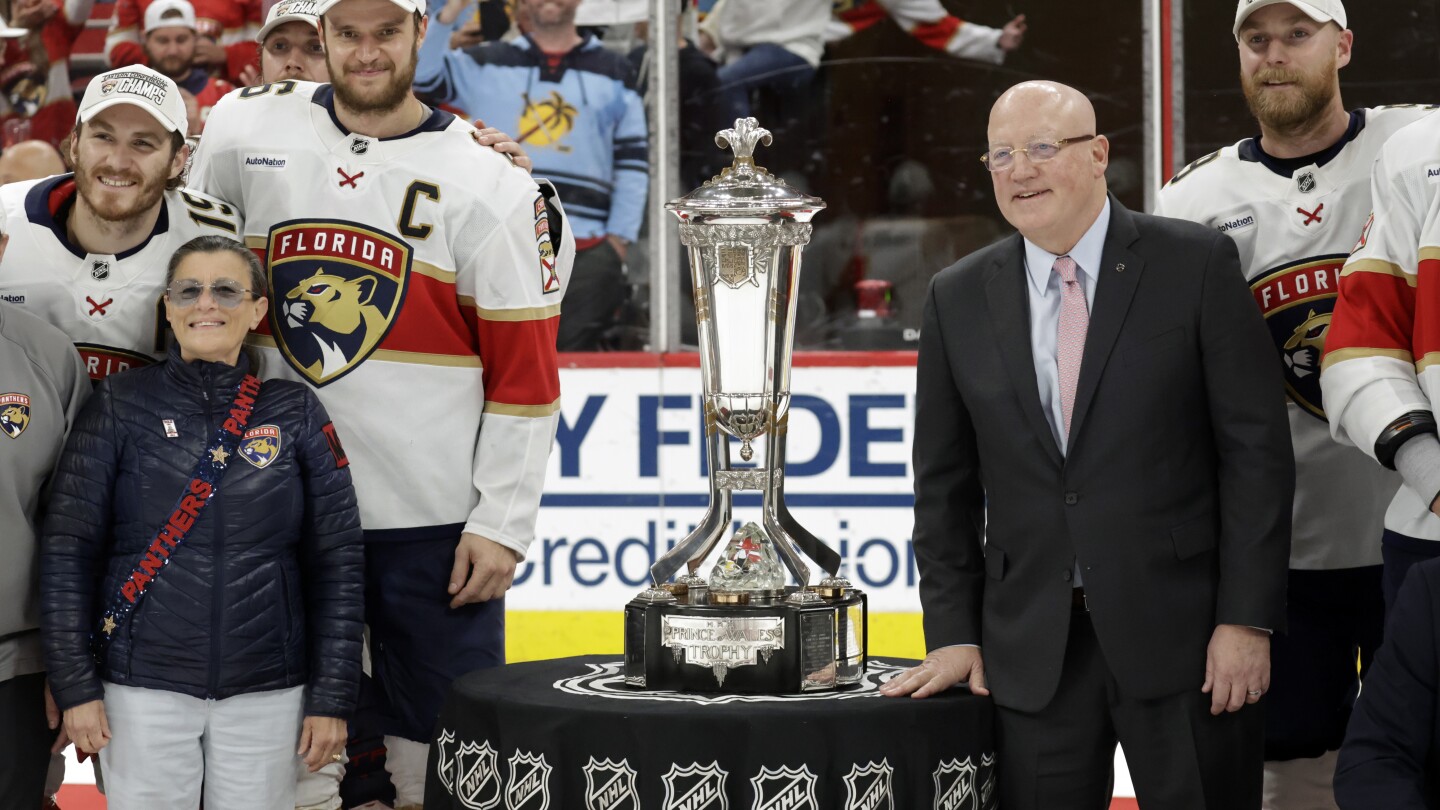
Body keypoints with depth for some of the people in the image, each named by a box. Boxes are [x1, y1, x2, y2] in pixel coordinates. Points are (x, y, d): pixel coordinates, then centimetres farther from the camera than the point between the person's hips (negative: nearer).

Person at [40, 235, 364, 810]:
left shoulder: (295, 412, 4)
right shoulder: (120, 405, 1)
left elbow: (337, 561, 3)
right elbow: (68, 550, -1)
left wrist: (332, 698, -2)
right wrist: (75, 686, -7)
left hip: (268, 691, 1)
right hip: (144, 687, -1)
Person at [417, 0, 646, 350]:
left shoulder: (614, 73, 13)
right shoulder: (486, 65, 12)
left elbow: (634, 163, 11)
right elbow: (419, 74, 2)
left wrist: (619, 239, 2)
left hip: (587, 251, 0)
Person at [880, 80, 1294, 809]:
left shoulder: (1197, 266, -2)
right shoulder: (957, 300, 7)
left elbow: (1256, 448, -4)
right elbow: (945, 484, 11)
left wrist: (1247, 618, -10)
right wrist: (953, 634, 4)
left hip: (1183, 632, -2)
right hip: (1031, 649, 3)